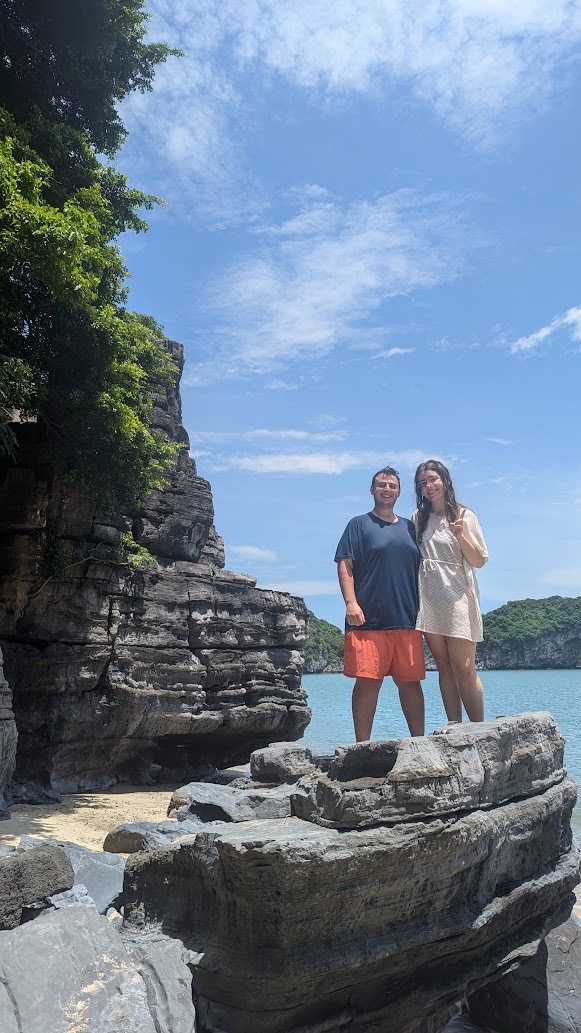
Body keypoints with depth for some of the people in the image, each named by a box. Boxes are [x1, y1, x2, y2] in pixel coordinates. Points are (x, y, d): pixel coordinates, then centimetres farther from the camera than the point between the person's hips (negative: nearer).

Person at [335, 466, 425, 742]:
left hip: (407, 620, 4)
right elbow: (344, 565, -2)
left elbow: (421, 571, 23)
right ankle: (363, 747, 1)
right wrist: (351, 602, -14)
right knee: (367, 682, -6)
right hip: (368, 620, -4)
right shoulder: (359, 524, 6)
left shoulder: (410, 528, 20)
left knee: (410, 682, 7)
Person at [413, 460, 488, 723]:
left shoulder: (464, 515, 3)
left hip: (457, 598, -4)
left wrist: (462, 536, -14)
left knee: (464, 669, -8)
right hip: (428, 601, 4)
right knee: (444, 668, 5)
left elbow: (479, 561, 2)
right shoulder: (418, 518, 13)